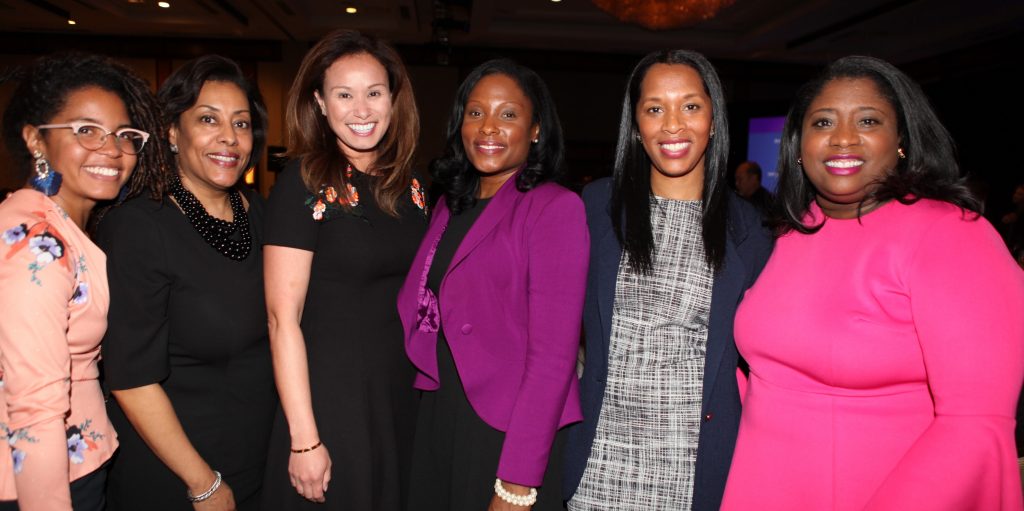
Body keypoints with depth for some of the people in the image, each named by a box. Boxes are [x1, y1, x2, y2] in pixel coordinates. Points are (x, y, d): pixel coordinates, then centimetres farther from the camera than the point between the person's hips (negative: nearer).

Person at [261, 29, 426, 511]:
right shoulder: (304, 183, -12)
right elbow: (283, 319, -15)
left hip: (403, 398, 5)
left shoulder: (410, 185, 4)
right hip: (329, 398, -5)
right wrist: (304, 439, -17)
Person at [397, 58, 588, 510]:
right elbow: (418, 315, 13)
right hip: (435, 421, 6)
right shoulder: (449, 206, 9)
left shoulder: (555, 208, -11)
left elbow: (553, 352, -17)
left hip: (507, 433, -6)